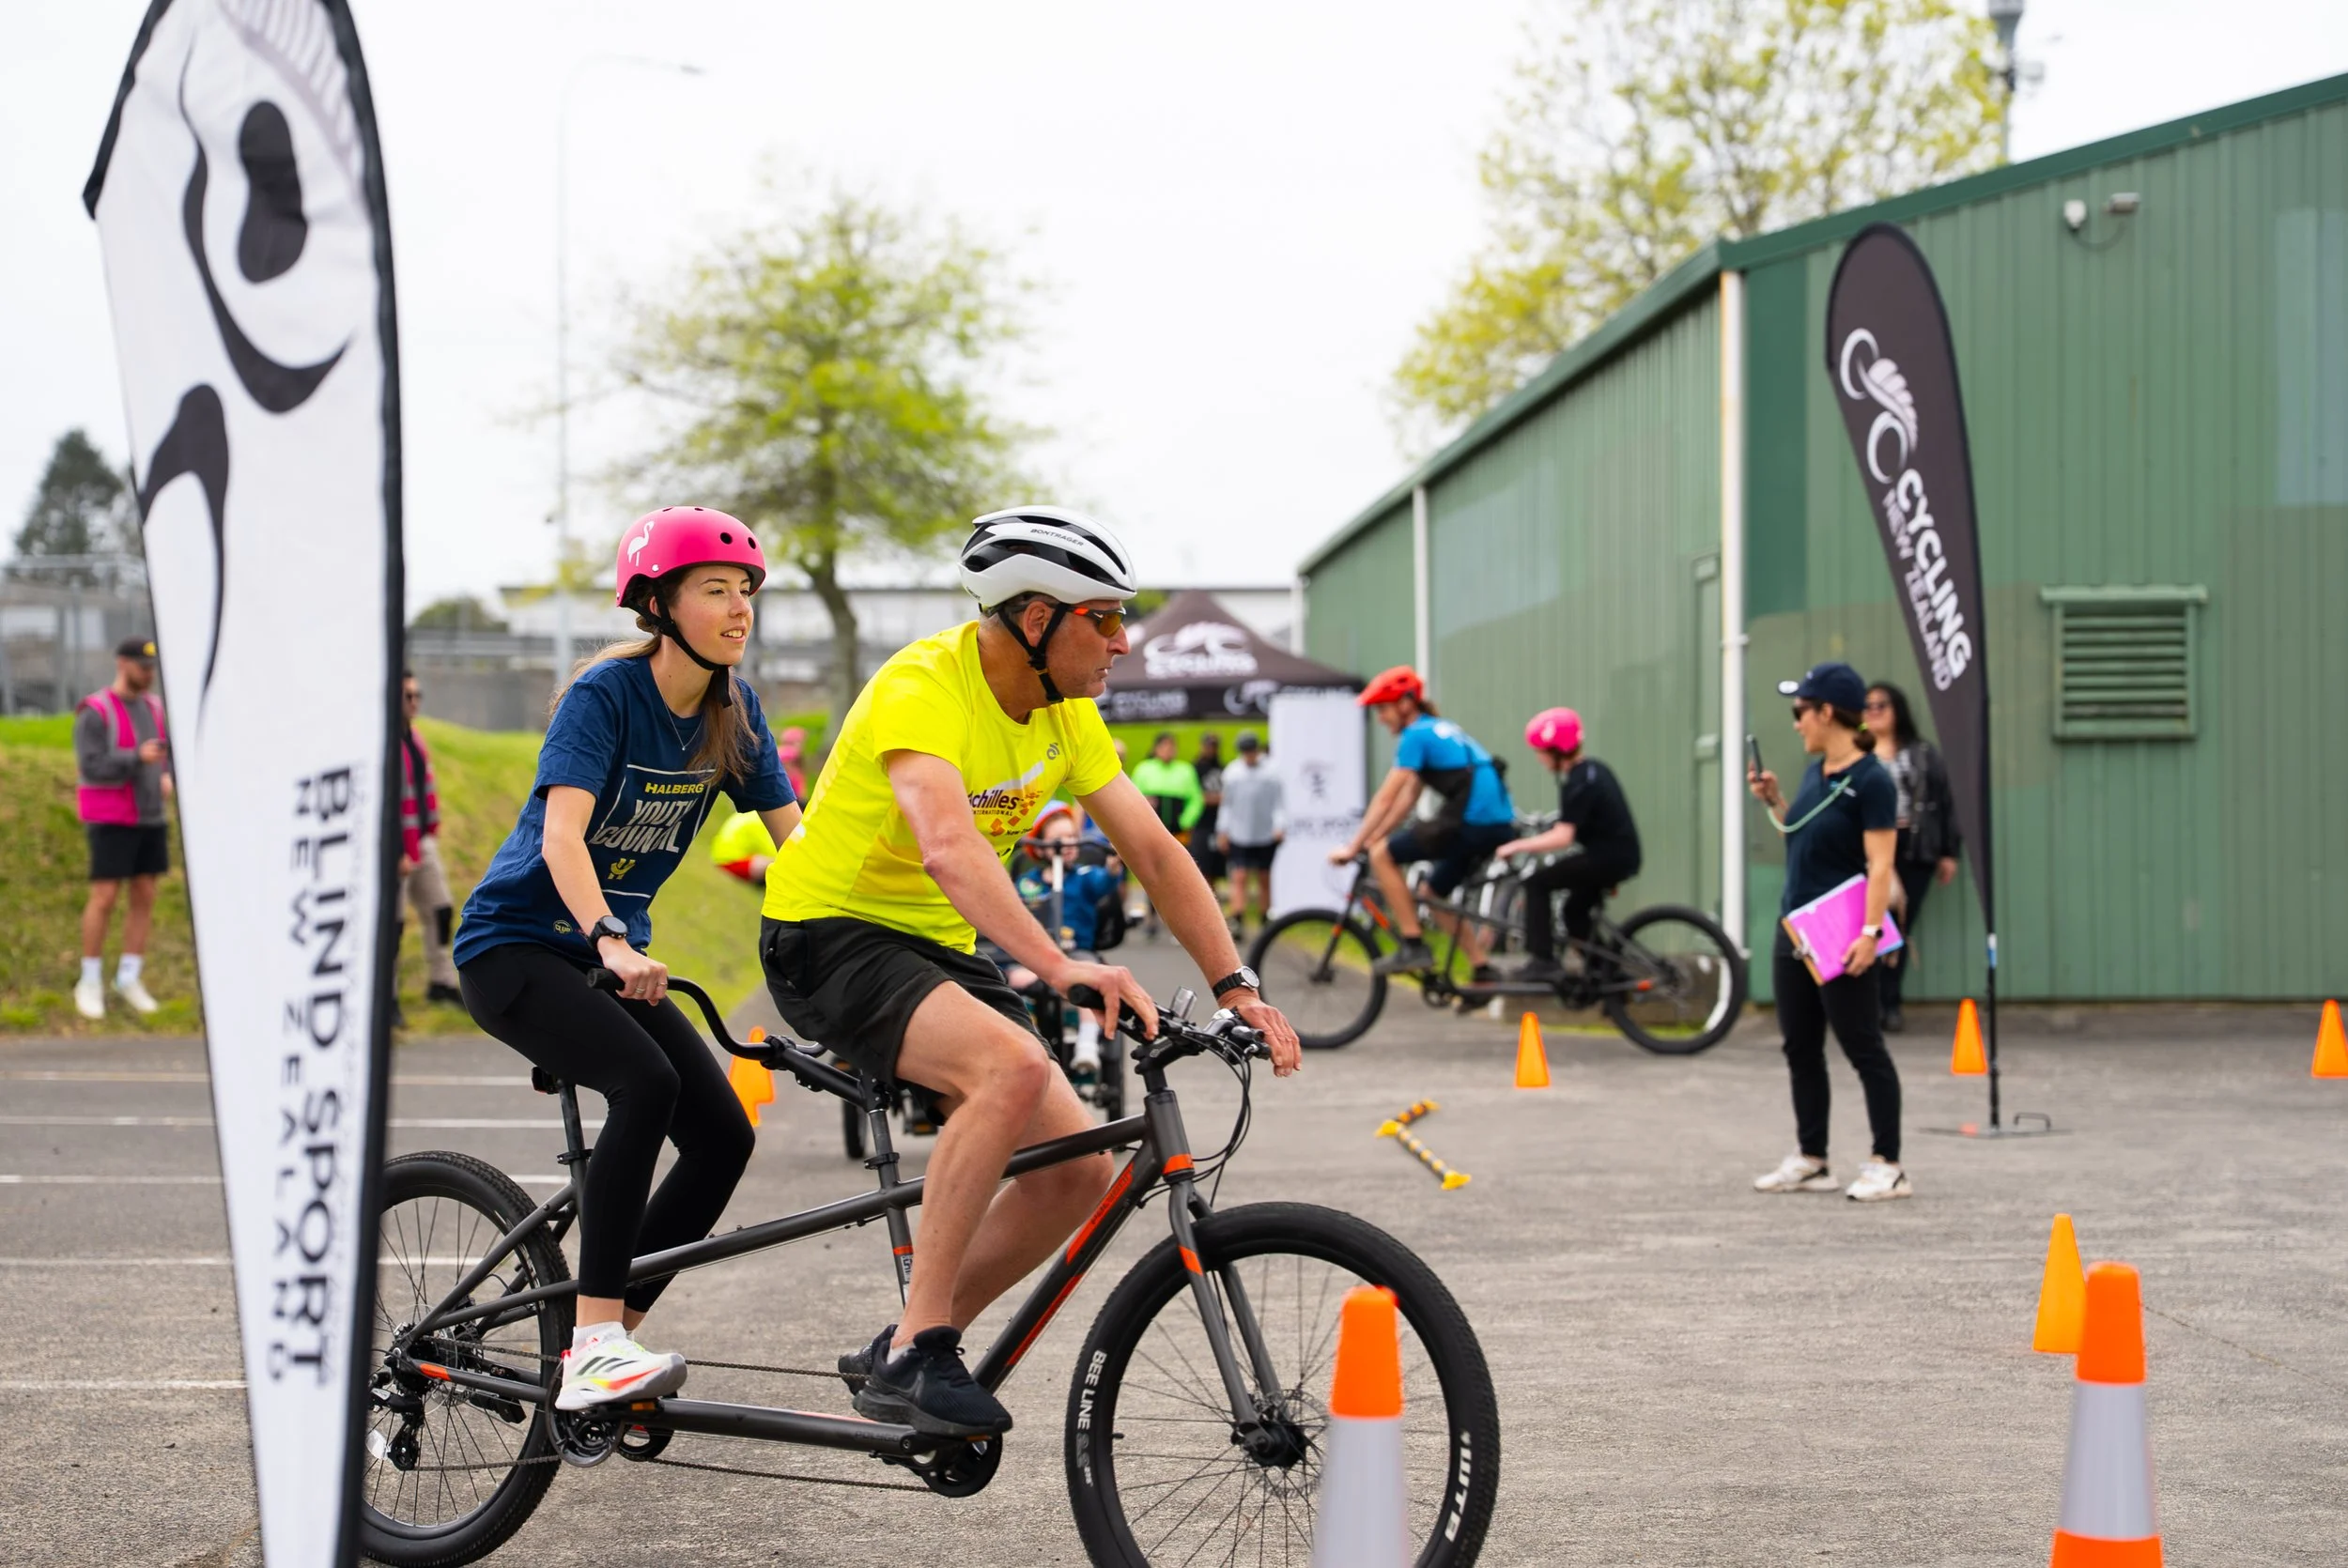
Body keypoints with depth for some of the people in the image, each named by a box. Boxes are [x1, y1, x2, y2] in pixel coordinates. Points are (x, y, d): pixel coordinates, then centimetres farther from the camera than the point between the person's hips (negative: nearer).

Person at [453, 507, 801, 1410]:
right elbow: (563, 835, -30)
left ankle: (604, 1342, 6)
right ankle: (592, 1348, -30)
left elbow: (792, 833, 1)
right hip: (514, 945, -7)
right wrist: (610, 941, -46)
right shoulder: (605, 693, -18)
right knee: (647, 1082, -31)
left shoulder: (732, 708, 0)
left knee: (722, 1134, -6)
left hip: (607, 954, 7)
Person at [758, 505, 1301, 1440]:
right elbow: (947, 845, -41)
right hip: (830, 937, -8)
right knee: (1014, 1066, -34)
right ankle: (916, 1350, -25)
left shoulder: (1066, 711, 1)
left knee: (1080, 1167, -5)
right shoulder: (923, 688, -25)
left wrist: (1236, 986, -10)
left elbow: (1153, 850, 1)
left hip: (939, 947, 8)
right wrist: (1058, 966, -54)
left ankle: (898, 1359, 9)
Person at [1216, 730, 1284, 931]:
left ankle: (1265, 922, 19)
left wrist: (1280, 826, -11)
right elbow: (1227, 804, 12)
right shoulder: (1232, 773, 6)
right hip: (1238, 836, 0)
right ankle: (1237, 922, -18)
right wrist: (1223, 831, 9)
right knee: (1239, 878, -10)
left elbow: (1279, 802, 1)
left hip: (1266, 837, 0)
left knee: (1264, 880, 10)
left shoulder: (1271, 772, 0)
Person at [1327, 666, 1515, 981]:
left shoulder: (1416, 734, -4)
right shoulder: (1441, 729, 23)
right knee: (1434, 895, 22)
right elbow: (1408, 798, 24)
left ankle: (1413, 947, -2)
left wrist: (1352, 847, -3)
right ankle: (1483, 971, 18)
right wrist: (1372, 837, 22)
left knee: (1382, 855, -1)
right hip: (1501, 826, 10)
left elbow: (1385, 799, -7)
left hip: (1472, 823, -10)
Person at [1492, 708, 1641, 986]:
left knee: (1537, 882, -6)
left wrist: (1518, 846, -19)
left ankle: (1542, 961, -9)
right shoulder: (1593, 768, 12)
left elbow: (1563, 837, -25)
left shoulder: (1577, 783, -18)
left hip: (1607, 858, -10)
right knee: (1576, 907, 23)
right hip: (1623, 856, 10)